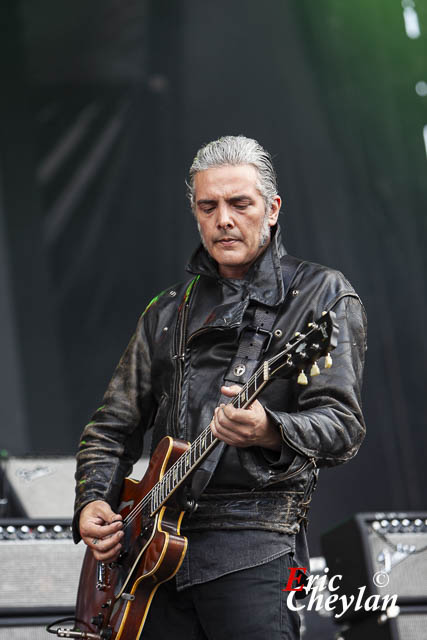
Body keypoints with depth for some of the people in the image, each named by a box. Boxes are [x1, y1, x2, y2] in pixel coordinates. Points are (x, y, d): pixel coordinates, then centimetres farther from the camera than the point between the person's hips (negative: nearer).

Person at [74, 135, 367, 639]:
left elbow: (343, 426, -7)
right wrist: (92, 502, 5)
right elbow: (113, 426, 23)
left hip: (254, 545, -5)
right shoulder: (167, 312, 19)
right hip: (157, 545, 5)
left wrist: (270, 432, -28)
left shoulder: (322, 294, 4)